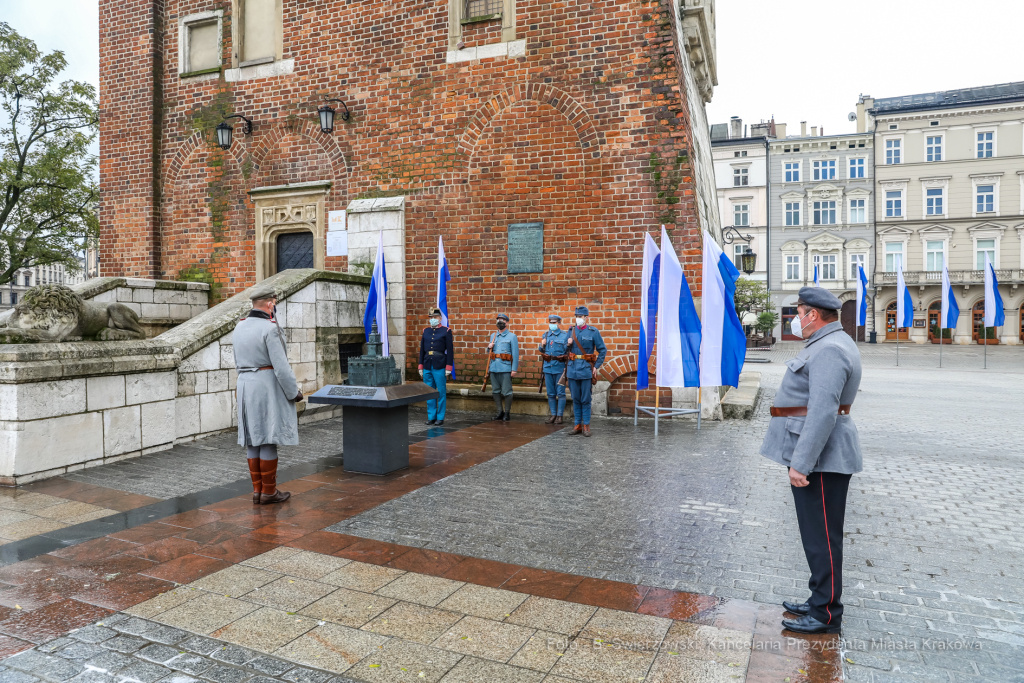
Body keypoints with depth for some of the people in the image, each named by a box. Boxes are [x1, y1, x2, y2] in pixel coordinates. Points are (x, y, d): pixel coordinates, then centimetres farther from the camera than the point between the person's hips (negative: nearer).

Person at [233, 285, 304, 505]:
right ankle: (269, 491, 6)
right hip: (269, 387, -8)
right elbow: (281, 366, -18)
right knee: (269, 439, -1)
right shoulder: (270, 328, -15)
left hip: (245, 387, 8)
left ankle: (257, 489, 17)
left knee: (253, 438, 10)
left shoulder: (239, 328, 10)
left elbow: (239, 363, 15)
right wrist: (294, 392, -10)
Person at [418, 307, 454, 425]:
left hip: (439, 367, -4)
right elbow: (422, 349, 15)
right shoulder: (426, 331, 12)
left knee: (441, 392, 0)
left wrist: (448, 367, -9)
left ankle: (440, 417, 8)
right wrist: (421, 366, 11)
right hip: (427, 367, 5)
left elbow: (450, 350, -4)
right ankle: (431, 417, 16)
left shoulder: (446, 331, -1)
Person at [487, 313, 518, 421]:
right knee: (496, 391, 9)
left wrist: (514, 369, -12)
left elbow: (515, 354, -5)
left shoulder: (512, 336, -1)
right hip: (494, 367, 6)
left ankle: (507, 413, 8)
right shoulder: (493, 336, 16)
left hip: (506, 368, -6)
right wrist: (489, 347, 1)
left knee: (506, 392, -3)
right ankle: (499, 412, 19)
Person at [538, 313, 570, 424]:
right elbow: (541, 351, 17)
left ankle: (559, 416, 7)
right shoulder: (545, 335, 12)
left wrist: (568, 345, -24)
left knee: (560, 393, -1)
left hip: (560, 367, -4)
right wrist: (542, 345, -4)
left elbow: (567, 351, -3)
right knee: (550, 393, 8)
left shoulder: (565, 335, 0)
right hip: (548, 367, 4)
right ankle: (553, 415, 17)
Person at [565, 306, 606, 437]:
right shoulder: (571, 331, 9)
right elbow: (567, 350, 17)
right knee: (575, 399, 8)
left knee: (585, 400, 0)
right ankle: (577, 424, 16)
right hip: (572, 369, 4)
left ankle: (586, 425, 9)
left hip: (586, 369, -4)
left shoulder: (593, 332, -3)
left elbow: (602, 350, 0)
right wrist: (568, 344, -5)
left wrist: (596, 366, -4)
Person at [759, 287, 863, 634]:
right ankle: (820, 601, 31)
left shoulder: (829, 350, -19)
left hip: (821, 459, -11)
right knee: (817, 534, 18)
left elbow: (822, 413, -28)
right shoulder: (829, 344, 17)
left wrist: (801, 463, -27)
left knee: (822, 536, -1)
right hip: (817, 457, 11)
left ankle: (826, 615, 11)